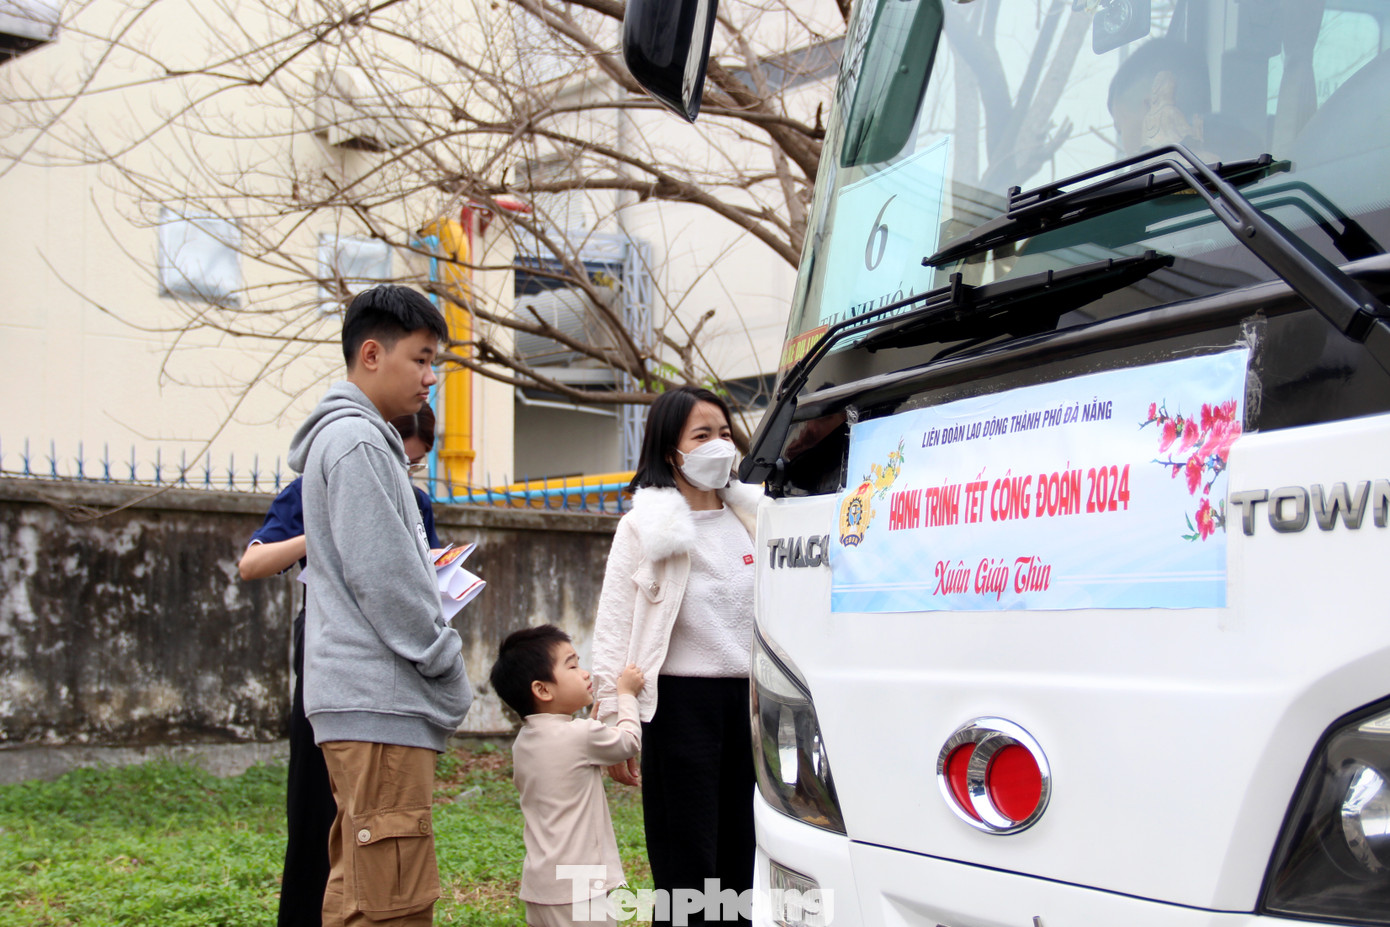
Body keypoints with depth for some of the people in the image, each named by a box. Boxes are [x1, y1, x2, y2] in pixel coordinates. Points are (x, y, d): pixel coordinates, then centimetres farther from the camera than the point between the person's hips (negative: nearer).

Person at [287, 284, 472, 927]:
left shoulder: (353, 437, 23)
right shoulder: (357, 441, -9)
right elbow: (381, 576, -16)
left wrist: (441, 672, 17)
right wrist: (449, 668, -7)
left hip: (368, 700, 11)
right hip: (378, 700, -11)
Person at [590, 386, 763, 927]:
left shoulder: (752, 519, 12)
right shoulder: (644, 528, -3)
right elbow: (613, 631, -5)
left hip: (749, 697, 5)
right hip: (682, 700, -5)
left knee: (743, 859, 10)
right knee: (687, 865, 1)